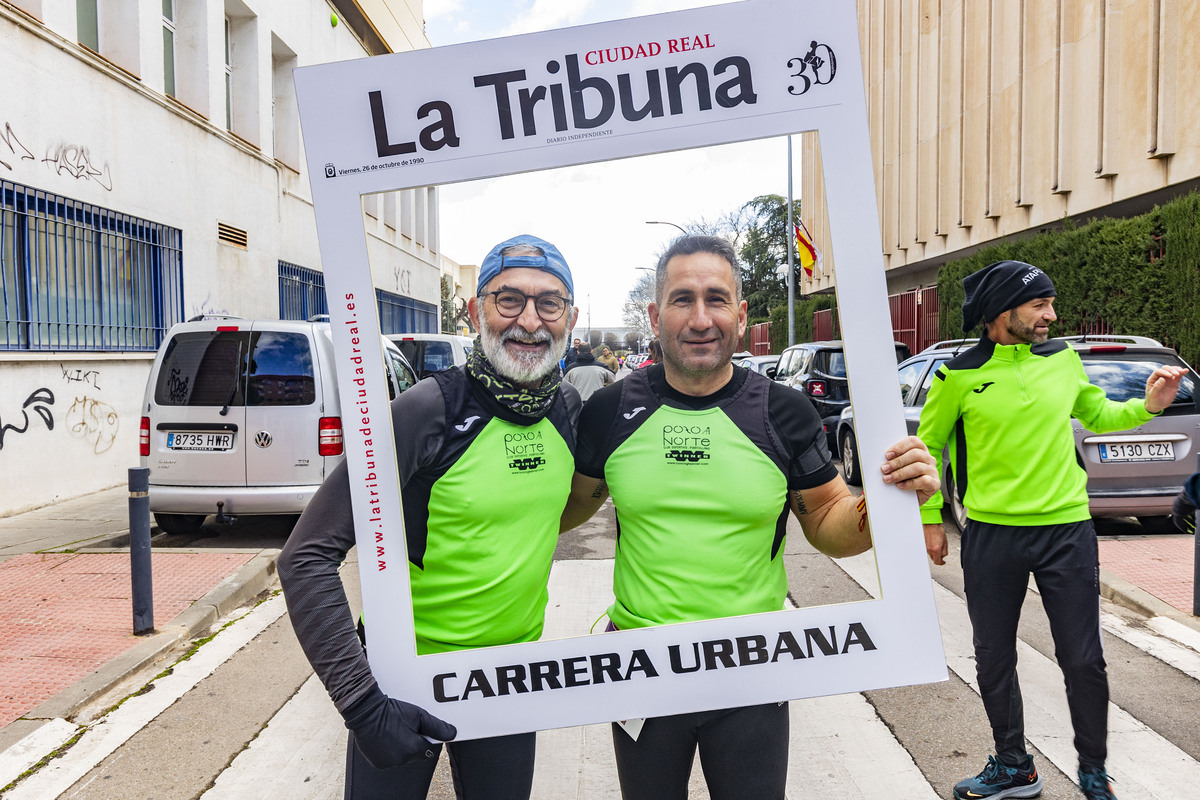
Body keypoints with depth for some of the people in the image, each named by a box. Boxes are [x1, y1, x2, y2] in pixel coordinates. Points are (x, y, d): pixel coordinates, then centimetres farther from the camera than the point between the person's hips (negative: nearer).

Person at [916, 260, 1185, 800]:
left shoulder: (1064, 359, 3)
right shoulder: (959, 376, -5)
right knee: (993, 660, 11)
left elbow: (1098, 415, 19)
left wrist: (1147, 406, 1)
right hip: (991, 536, -1)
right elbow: (930, 444, 5)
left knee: (1084, 661, 8)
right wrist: (931, 519, 3)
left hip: (1067, 531, 2)